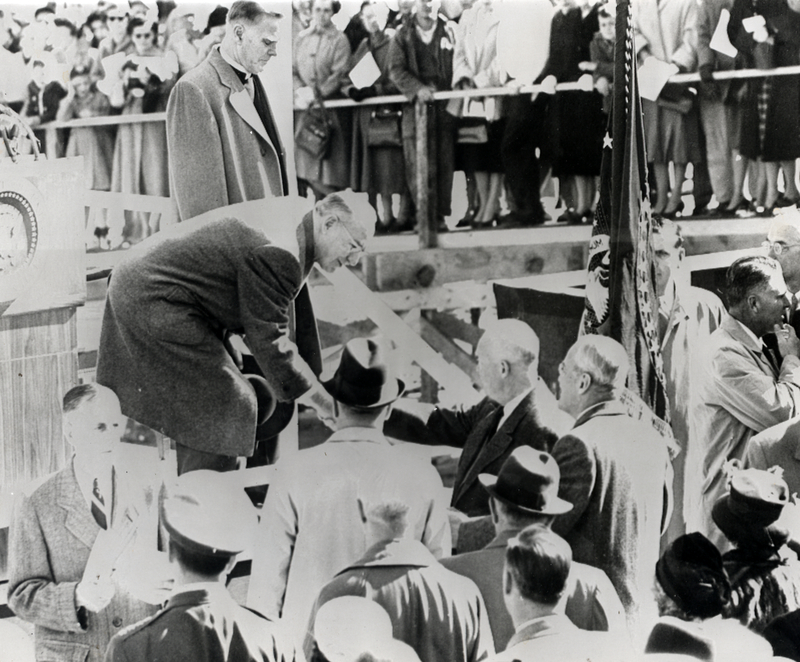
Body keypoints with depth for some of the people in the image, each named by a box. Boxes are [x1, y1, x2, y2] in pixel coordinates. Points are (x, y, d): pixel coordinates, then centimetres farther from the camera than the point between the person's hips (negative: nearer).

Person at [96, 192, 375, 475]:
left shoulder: (297, 213, 4)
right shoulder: (277, 253, -28)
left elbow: (297, 306, 14)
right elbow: (268, 341, -24)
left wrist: (313, 375, 18)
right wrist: (324, 404, -17)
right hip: (153, 301, -11)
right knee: (227, 406, -11)